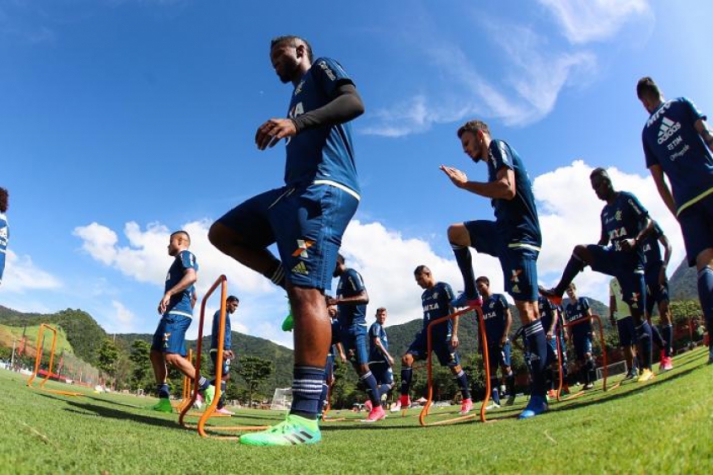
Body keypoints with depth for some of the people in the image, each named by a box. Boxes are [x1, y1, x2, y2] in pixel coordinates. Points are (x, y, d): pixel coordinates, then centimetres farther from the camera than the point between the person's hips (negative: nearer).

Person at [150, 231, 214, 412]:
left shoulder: (185, 254, 1)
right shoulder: (180, 261, 29)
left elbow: (192, 276, -22)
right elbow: (193, 297, 32)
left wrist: (169, 293, -28)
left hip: (177, 313, -11)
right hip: (172, 313, 11)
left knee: (171, 355, -19)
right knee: (156, 353, 7)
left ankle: (207, 387, -14)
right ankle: (164, 399, 7)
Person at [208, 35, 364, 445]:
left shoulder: (323, 69, 10)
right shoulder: (299, 93, 34)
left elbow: (354, 102, -12)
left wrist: (296, 122, -27)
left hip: (323, 188, -9)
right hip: (296, 189, 10)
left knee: (307, 289, -21)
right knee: (222, 233, 9)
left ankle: (305, 420, -24)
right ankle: (295, 286, 3)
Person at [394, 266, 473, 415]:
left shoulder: (443, 287, -4)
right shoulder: (424, 295, 18)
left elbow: (454, 310, -8)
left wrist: (454, 334, -14)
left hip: (443, 333, -6)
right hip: (427, 333, 7)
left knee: (454, 366, -1)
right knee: (407, 358, -9)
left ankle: (467, 400, 16)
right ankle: (404, 399, -6)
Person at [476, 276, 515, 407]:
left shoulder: (499, 298, 0)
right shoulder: (480, 305, 16)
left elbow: (508, 316, -5)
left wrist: (505, 335, -14)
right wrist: (480, 343, 13)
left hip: (501, 340, -5)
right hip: (488, 342, 6)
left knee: (505, 367, -6)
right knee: (491, 370, 0)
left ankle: (511, 396, 10)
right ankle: (496, 401, 1)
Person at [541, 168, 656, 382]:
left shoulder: (626, 198, -5)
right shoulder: (605, 211, 16)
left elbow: (649, 223, -11)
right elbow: (604, 240, 24)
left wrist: (636, 240, -29)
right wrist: (587, 258, 11)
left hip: (631, 260, -6)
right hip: (614, 257, 6)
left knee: (638, 314, -6)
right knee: (580, 250, -15)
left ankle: (647, 368, 0)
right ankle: (558, 291, -9)